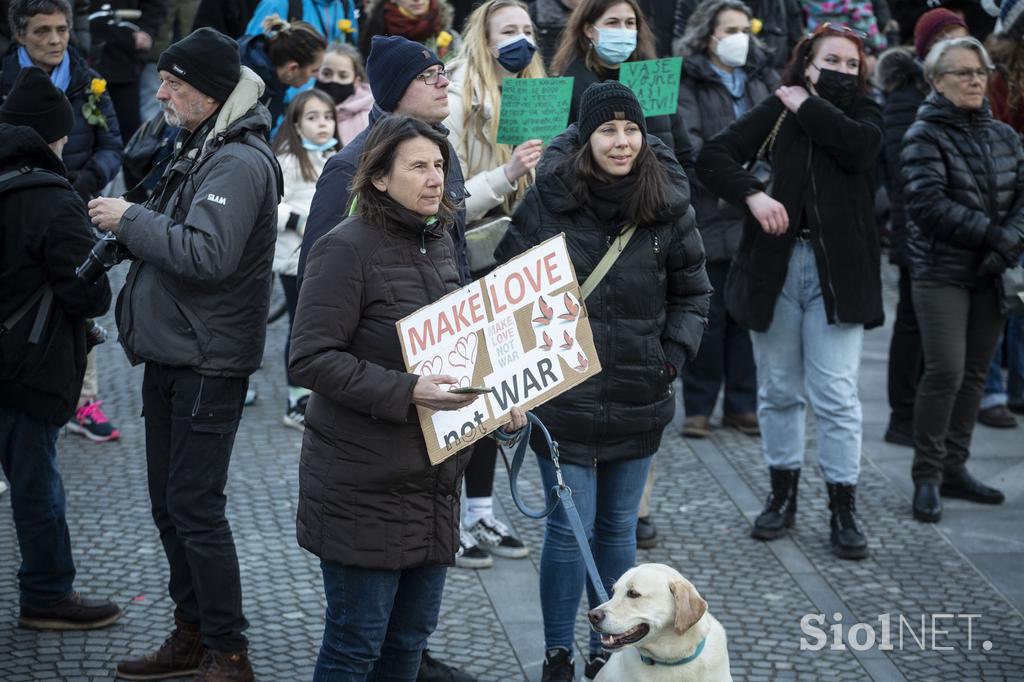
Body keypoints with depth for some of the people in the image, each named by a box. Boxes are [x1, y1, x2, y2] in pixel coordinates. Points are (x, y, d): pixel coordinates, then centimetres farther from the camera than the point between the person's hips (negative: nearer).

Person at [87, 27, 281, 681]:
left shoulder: (239, 163, -18)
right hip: (172, 354, 10)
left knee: (195, 507, -6)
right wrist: (127, 222, 1)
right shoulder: (203, 150, 14)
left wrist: (131, 219, -18)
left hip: (208, 363, -10)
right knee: (169, 503, 15)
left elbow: (207, 254, -28)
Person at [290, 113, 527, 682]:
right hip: (362, 481, -8)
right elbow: (310, 358, -20)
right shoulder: (347, 248, -14)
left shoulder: (439, 242, 11)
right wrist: (405, 392, -28)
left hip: (433, 478, 8)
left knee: (412, 634, 15)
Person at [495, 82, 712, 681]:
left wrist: (674, 354, -1)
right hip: (563, 393, -3)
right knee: (570, 528, -1)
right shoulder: (547, 198, -8)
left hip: (639, 400, 3)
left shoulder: (668, 206, 0)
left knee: (618, 528, 12)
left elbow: (694, 291, 11)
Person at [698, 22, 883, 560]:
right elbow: (713, 156, -3)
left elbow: (861, 147, -16)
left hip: (836, 270, -1)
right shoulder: (777, 110, 5)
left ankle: (843, 509, 2)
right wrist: (753, 194, -18)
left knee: (837, 395, -5)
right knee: (778, 389, 10)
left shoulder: (863, 112, 8)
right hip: (774, 264, 1)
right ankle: (782, 493, 24)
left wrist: (808, 106, -7)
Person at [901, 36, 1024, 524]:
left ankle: (954, 468, 18)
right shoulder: (924, 136, -6)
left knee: (975, 373, 8)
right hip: (941, 274, -6)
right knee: (945, 371, -12)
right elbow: (929, 204, -16)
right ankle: (927, 478, -2)